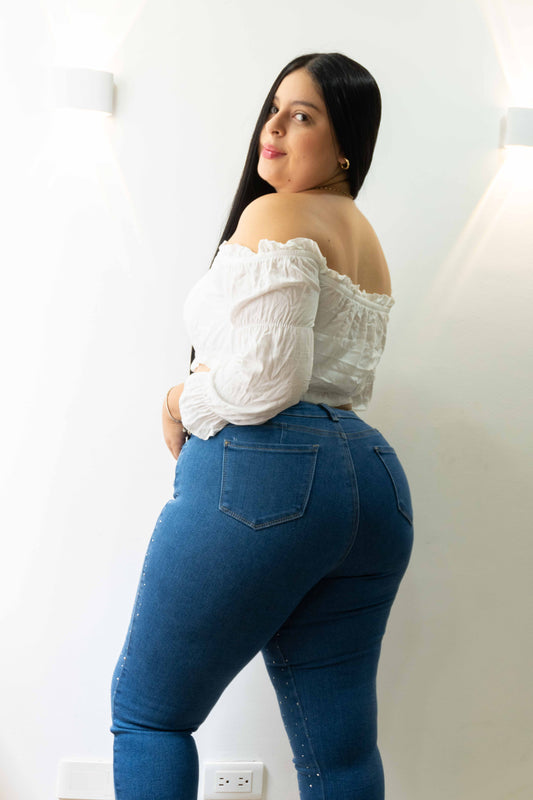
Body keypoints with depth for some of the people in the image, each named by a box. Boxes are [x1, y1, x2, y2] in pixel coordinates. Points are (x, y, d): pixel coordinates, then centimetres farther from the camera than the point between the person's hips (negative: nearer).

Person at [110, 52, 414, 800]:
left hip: (263, 471, -9)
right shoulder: (367, 239, 21)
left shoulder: (274, 215, -7)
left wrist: (184, 403, 1)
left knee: (147, 710, 10)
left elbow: (263, 380, -18)